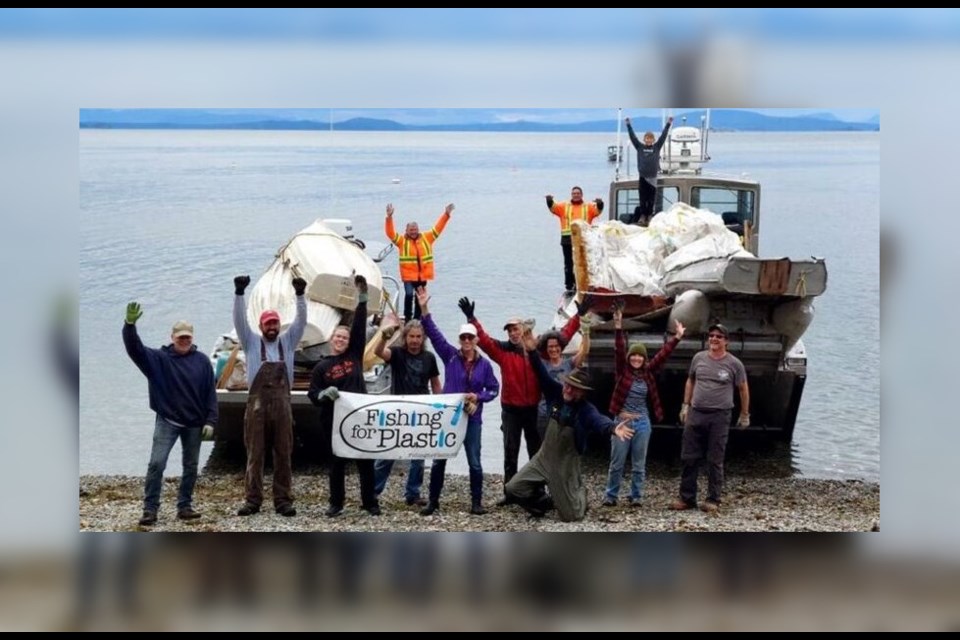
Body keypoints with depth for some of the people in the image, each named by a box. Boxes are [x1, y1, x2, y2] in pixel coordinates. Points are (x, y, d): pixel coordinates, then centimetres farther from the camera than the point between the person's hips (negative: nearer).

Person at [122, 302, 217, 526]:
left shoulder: (202, 361, 0)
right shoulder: (159, 358, -4)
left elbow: (210, 393, 2)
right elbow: (134, 349, -17)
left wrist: (210, 421, -3)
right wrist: (130, 324, -33)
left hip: (194, 424, 2)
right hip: (167, 421, -2)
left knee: (191, 466, 9)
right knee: (156, 464, -11)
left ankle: (185, 507, 20)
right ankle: (150, 509, -7)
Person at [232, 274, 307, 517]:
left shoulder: (287, 342, 14)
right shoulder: (252, 342, 9)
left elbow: (301, 321, 5)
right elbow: (240, 320, -1)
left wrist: (300, 295, -7)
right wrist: (239, 293, -12)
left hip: (282, 405, 2)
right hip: (257, 404, -2)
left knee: (283, 454, 2)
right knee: (254, 454, 0)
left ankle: (283, 500, 5)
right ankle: (252, 500, 3)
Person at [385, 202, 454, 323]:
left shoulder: (426, 238, 8)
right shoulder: (402, 241, 0)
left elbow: (437, 228, 10)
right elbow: (390, 232, -9)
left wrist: (446, 214, 4)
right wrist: (389, 217, -22)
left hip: (423, 275, 4)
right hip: (408, 275, -4)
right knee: (409, 294, -21)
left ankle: (417, 320, 22)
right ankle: (407, 318, -9)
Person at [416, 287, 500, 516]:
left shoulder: (484, 364, 0)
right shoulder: (450, 356, -1)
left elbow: (494, 389, 5)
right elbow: (434, 333, -9)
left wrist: (478, 397, -15)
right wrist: (424, 309, -20)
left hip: (472, 418, 0)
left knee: (474, 462, 2)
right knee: (438, 459, 3)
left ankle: (476, 503, 11)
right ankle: (433, 501, 13)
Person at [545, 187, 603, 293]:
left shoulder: (588, 207, 11)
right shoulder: (564, 207, 13)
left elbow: (598, 210, -4)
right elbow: (553, 207, -1)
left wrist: (599, 204, -27)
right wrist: (549, 201, -22)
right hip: (568, 240, 0)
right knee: (569, 264, 3)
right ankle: (569, 286, 7)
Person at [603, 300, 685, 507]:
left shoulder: (648, 372, 5)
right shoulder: (622, 370, -3)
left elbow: (663, 354, 6)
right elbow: (619, 349, -14)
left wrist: (677, 337, 2)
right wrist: (618, 326, -26)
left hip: (642, 422, 3)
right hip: (622, 421, -2)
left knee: (639, 464, 8)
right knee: (617, 463, 2)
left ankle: (636, 496, 16)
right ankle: (611, 495, 11)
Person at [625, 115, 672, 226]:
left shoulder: (656, 147, 5)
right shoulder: (640, 147, 4)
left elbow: (663, 136, 3)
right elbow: (633, 136, 2)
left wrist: (668, 124, 0)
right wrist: (628, 125, -2)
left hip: (653, 177, 0)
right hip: (643, 177, 0)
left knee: (651, 199, 4)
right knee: (643, 198, 4)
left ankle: (649, 215, 12)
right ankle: (642, 216, 10)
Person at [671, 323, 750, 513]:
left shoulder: (734, 364, -2)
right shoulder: (699, 358, 7)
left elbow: (743, 389, 6)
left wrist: (744, 415, 9)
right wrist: (685, 405, 14)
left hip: (719, 417, -3)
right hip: (696, 414, 3)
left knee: (715, 461, 1)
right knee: (689, 458, 4)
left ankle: (713, 500, 8)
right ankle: (687, 498, 12)